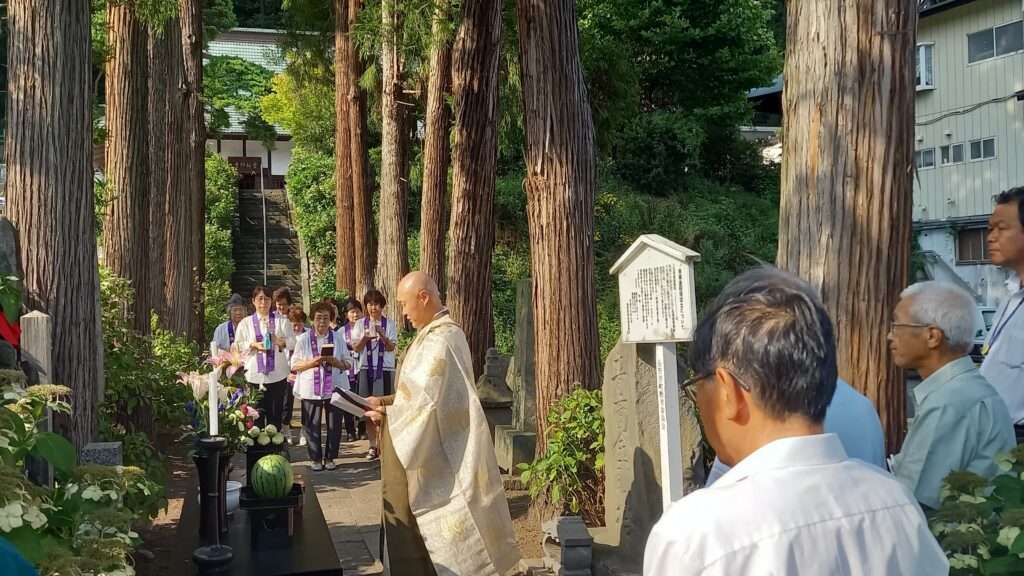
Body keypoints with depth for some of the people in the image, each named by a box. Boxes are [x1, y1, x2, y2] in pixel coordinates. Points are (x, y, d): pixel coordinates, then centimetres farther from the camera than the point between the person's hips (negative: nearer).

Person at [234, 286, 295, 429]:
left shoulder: (282, 321, 9)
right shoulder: (246, 323, 9)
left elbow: (293, 342, 3)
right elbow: (237, 345, 5)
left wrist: (279, 340, -16)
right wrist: (253, 345, -11)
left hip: (277, 375, 0)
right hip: (255, 375, 0)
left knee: (275, 414, 4)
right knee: (257, 414, 1)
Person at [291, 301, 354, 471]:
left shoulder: (337, 338, 6)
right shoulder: (303, 339, 1)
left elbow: (348, 363, 6)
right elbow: (295, 365, 0)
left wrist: (335, 362, -14)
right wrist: (312, 362, -16)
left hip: (335, 388, 1)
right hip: (311, 389, -1)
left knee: (334, 425, 5)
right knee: (312, 425, 2)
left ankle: (330, 458, 19)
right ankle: (316, 459, 15)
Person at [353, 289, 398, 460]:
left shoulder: (389, 324, 2)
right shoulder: (360, 324, 6)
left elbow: (392, 347, -6)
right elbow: (356, 348, 2)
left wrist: (383, 336, -23)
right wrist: (365, 338, -17)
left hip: (385, 369, -1)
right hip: (366, 368, 1)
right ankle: (373, 445, 10)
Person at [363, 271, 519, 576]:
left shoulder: (439, 340, -20)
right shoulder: (438, 332, 12)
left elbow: (424, 399, -22)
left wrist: (386, 413, -8)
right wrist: (387, 400, 7)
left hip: (440, 455, -10)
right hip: (436, 450, 10)